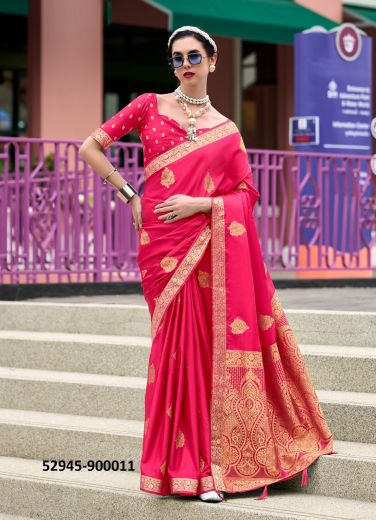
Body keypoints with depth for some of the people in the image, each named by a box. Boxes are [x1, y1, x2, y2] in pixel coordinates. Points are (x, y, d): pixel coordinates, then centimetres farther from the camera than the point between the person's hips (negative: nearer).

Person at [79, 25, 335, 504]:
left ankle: (209, 460, 6)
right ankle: (186, 465, 7)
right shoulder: (150, 106, 7)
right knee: (179, 342, -1)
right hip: (162, 242, -1)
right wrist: (129, 196, 2)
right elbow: (91, 147, 6)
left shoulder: (226, 131, 11)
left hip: (211, 242, 1)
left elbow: (247, 194, 5)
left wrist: (200, 203, -10)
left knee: (212, 343, -3)